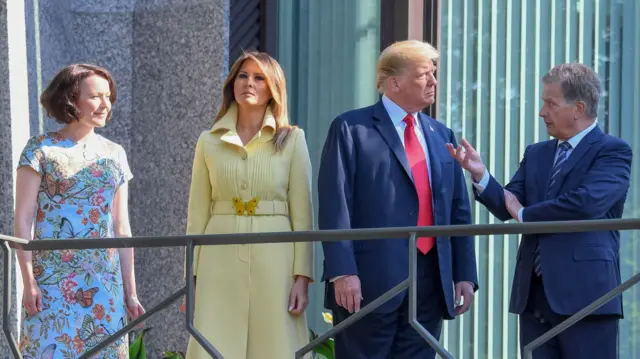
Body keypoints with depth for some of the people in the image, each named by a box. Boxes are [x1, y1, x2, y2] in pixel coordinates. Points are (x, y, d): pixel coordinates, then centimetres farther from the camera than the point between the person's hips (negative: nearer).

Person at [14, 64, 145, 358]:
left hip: (105, 283, 4)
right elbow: (23, 220, -3)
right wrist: (28, 281, -10)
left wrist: (130, 291, 11)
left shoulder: (114, 154, 12)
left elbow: (121, 228, 13)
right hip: (53, 280, -4)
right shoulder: (41, 149, 0)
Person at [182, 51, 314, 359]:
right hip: (221, 261, 1)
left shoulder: (292, 140, 4)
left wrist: (303, 276, -6)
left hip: (274, 259, -1)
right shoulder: (209, 142, 9)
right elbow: (197, 214, 9)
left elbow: (302, 213, 1)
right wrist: (192, 276, 4)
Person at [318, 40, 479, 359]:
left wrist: (465, 274, 9)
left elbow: (459, 211, 17)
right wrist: (342, 272, -17)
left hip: (430, 282, 6)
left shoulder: (442, 136, 17)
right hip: (369, 282, -5)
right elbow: (335, 206, -8)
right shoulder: (351, 129, -1)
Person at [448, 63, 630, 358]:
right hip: (534, 295, 6)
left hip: (584, 293, -6)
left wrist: (525, 215, -5)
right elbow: (507, 208, 10)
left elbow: (586, 203, -19)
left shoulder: (613, 151, -3)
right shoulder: (536, 154, 18)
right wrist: (481, 176, -10)